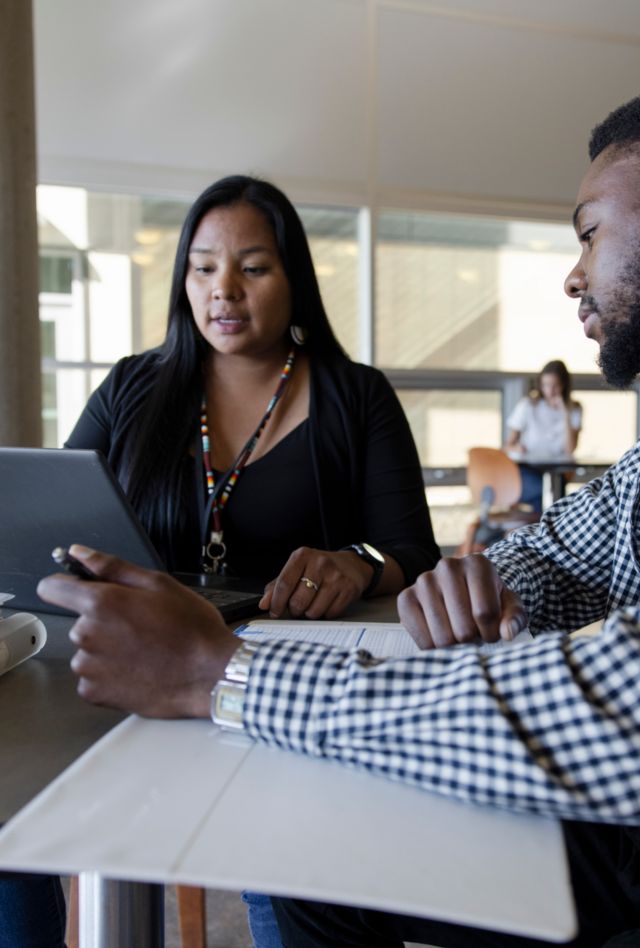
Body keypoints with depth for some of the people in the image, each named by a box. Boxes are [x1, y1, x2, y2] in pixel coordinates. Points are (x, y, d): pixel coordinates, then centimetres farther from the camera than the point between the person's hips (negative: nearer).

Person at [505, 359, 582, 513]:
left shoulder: (574, 409, 5)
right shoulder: (527, 405, -2)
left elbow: (570, 450, -8)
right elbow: (509, 445, -1)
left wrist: (566, 415, -14)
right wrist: (516, 448, -25)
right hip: (527, 468, -2)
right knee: (543, 488, -33)